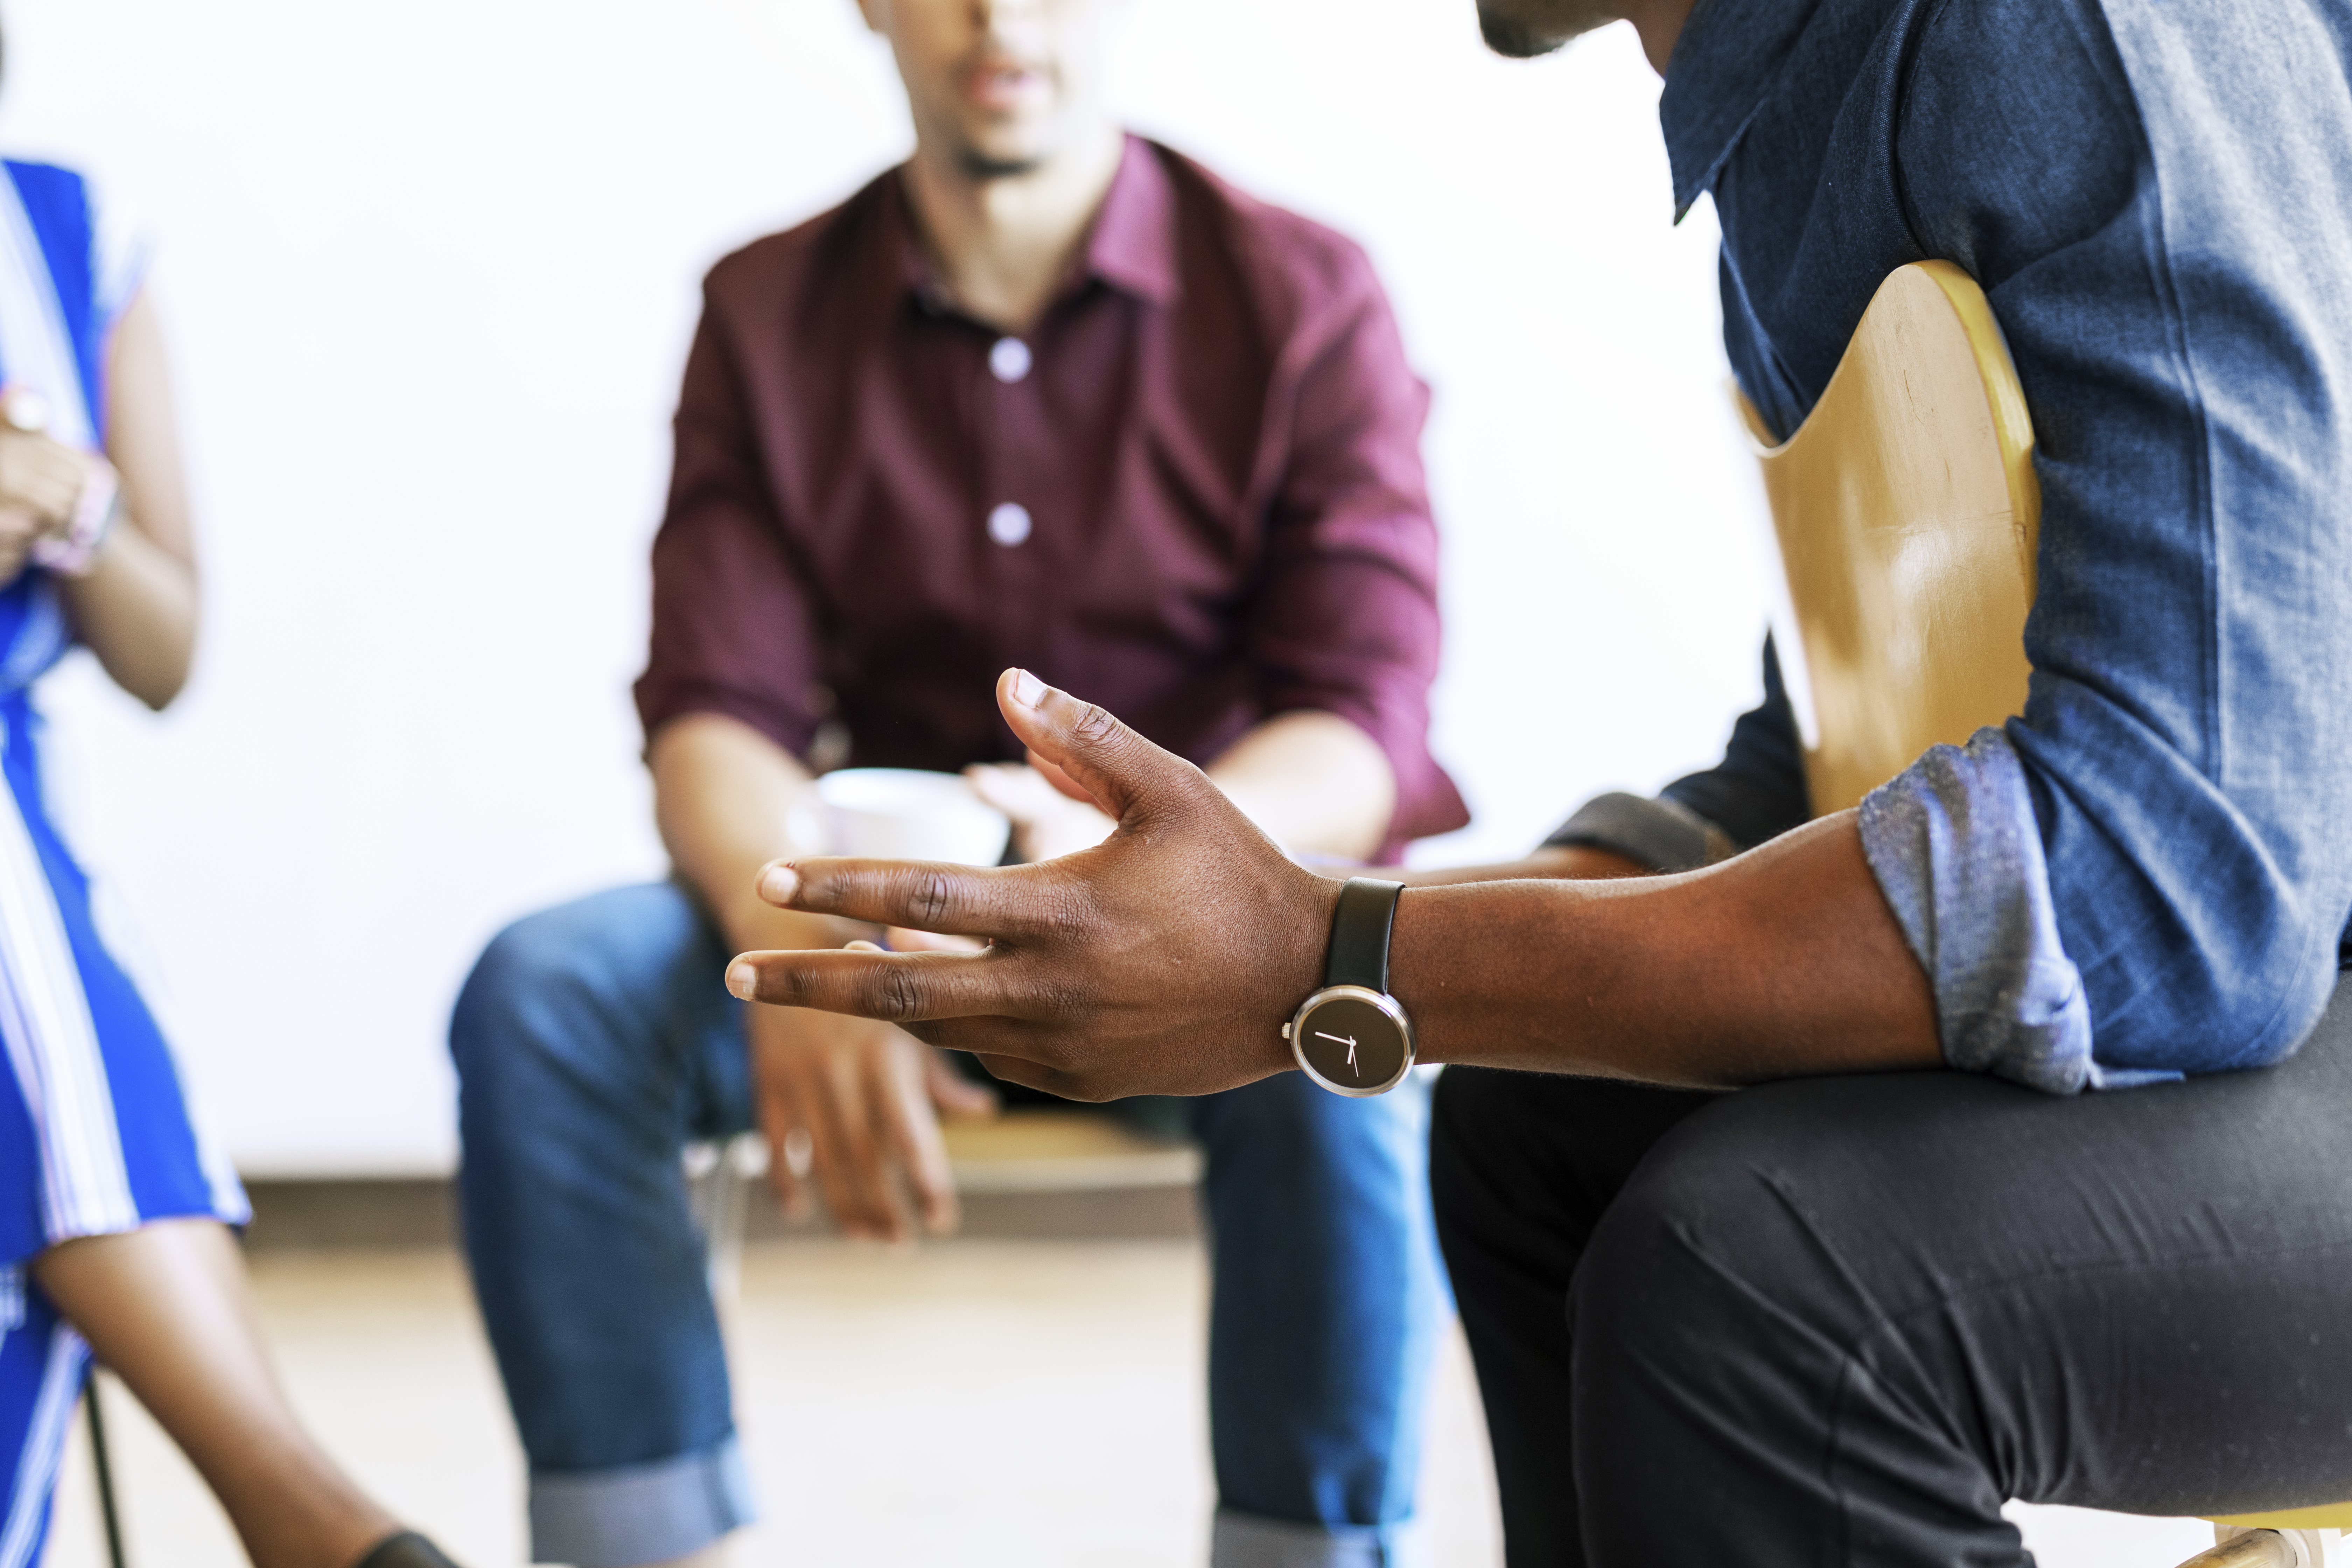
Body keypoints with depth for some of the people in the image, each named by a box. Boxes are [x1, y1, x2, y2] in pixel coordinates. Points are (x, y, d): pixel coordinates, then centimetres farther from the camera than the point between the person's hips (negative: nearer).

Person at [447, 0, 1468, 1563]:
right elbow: (717, 713, -5)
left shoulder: (1301, 298, -4)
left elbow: (1365, 726, -12)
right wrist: (794, 945, -29)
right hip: (889, 901, 3)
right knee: (545, 991, -24)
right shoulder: (770, 312, 3)